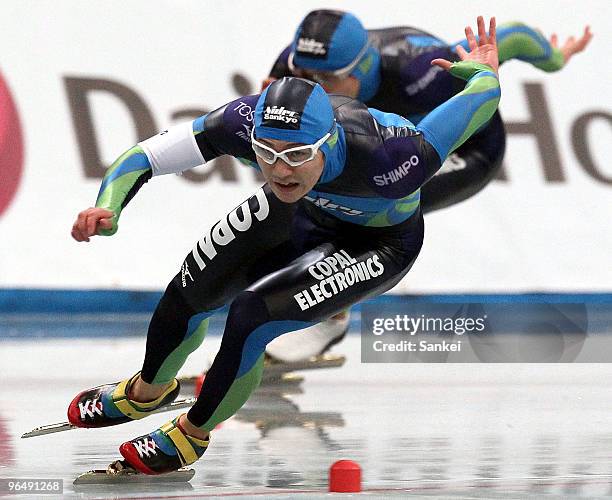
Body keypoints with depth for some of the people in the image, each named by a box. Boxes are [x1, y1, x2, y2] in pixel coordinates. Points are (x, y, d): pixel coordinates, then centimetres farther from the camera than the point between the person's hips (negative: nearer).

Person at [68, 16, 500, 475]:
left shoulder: (387, 162, -46)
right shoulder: (248, 121, -38)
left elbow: (483, 99, -31)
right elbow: (144, 157, -30)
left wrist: (480, 71, -7)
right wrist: (107, 210, -51)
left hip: (380, 243, -4)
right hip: (298, 210, 4)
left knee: (252, 316, -20)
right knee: (188, 297, 11)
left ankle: (192, 435, 10)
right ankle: (147, 392, 48)